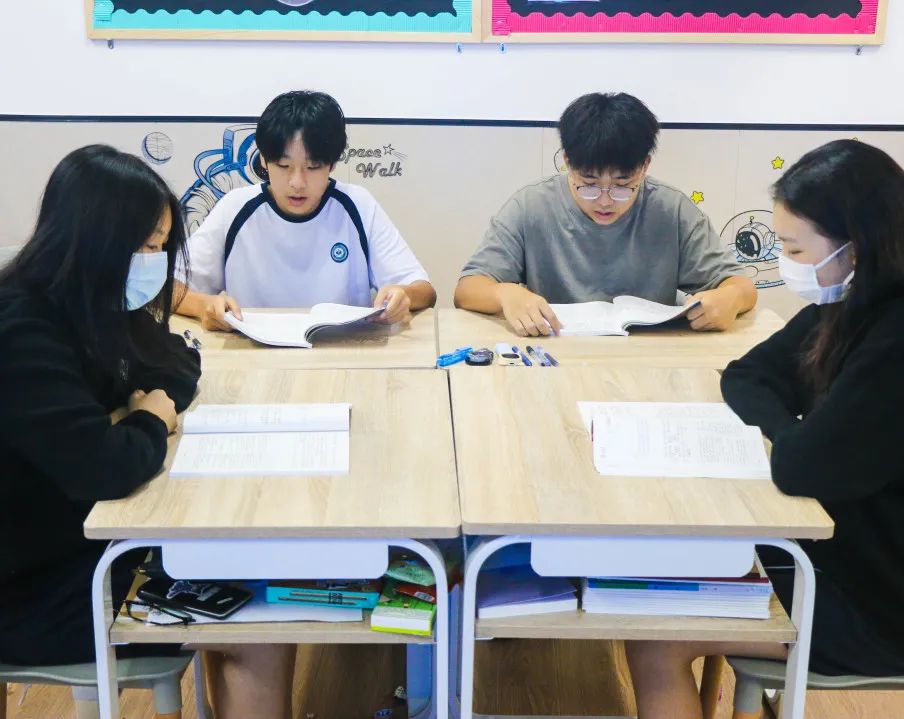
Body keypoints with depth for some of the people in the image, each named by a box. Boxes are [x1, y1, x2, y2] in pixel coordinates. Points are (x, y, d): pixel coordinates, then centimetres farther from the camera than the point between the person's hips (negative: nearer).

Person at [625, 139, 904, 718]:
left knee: (656, 643, -11)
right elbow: (746, 377, 8)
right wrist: (786, 427, -12)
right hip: (837, 546, 9)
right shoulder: (852, 304, 1)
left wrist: (780, 430, -6)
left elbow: (800, 466, -28)